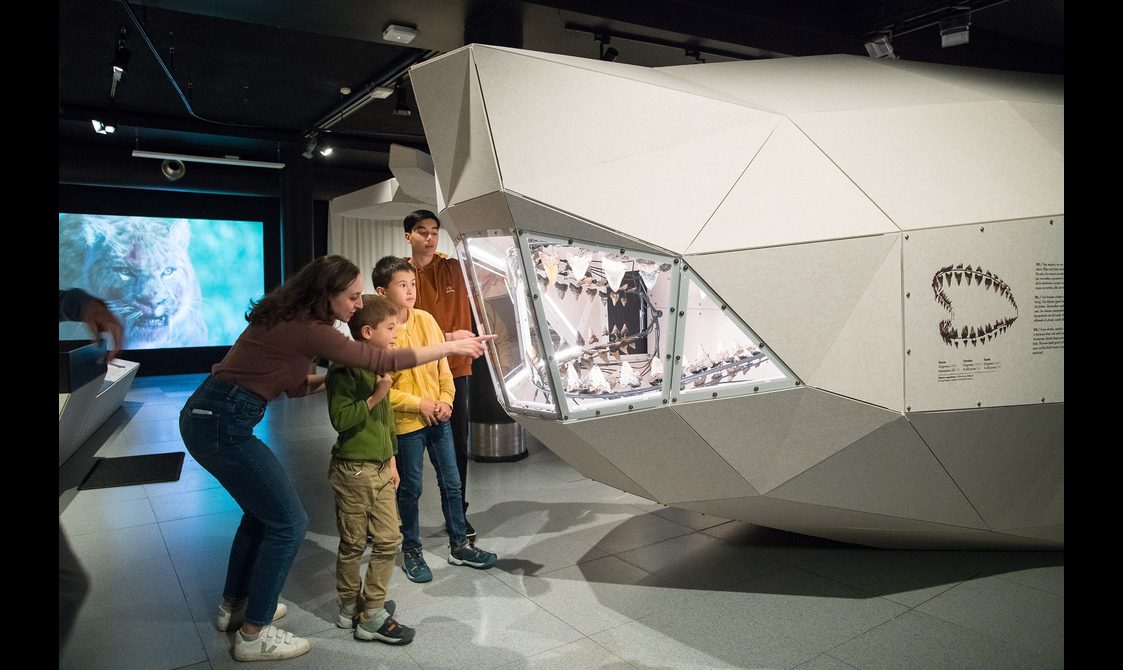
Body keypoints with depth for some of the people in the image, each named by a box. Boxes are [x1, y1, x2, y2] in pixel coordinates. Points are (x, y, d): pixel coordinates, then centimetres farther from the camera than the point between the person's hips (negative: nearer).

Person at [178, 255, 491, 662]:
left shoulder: (291, 319, 9)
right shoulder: (307, 330, -18)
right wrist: (452, 347, -10)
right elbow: (382, 361, -17)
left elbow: (295, 385, 16)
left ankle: (234, 606, 39)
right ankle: (254, 634, 14)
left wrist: (335, 374, 7)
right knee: (288, 523, 1)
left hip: (206, 415, 10)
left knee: (262, 511, 23)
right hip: (223, 425, -10)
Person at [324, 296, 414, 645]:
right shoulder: (344, 370, -15)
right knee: (354, 544, 7)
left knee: (389, 539, 9)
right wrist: (374, 397, -25)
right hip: (353, 469, -8)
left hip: (381, 468, 8)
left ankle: (371, 608, 22)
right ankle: (350, 608, 23)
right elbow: (340, 418, -22)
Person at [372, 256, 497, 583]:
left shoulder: (425, 320, 0)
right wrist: (419, 404, -15)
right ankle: (411, 550, 28)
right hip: (406, 422, -5)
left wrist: (445, 400, -5)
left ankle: (459, 545, 28)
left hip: (438, 417, 5)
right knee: (411, 489, 9)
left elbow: (443, 364, 6)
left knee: (451, 483, 12)